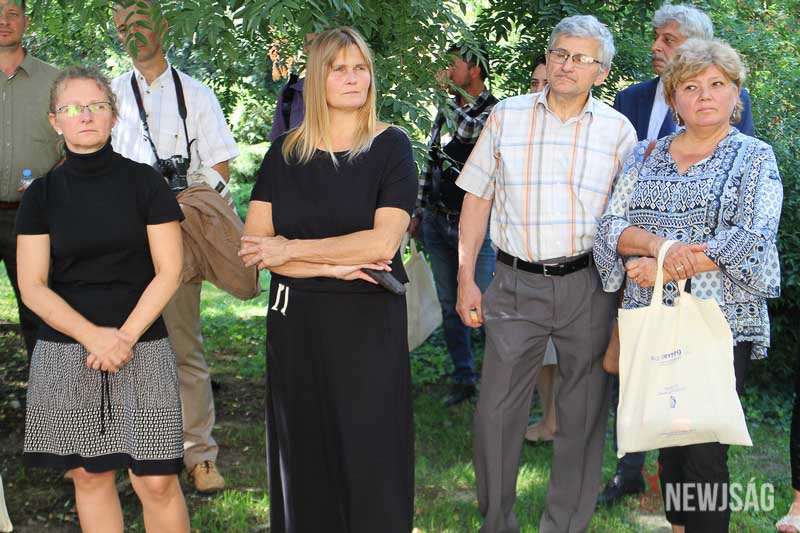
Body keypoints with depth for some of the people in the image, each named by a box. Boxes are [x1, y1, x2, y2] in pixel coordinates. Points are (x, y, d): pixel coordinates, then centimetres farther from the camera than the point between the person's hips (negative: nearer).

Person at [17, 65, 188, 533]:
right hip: (65, 351, 2)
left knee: (157, 481, -7)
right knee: (90, 475, 7)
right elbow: (32, 286, 0)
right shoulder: (42, 194, 5)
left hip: (142, 348, -2)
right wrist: (93, 336, -13)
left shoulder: (144, 183, 1)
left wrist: (125, 337, -12)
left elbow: (169, 271, -2)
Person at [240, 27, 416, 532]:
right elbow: (253, 246, -2)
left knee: (368, 454, 0)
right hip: (296, 320, 3)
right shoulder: (285, 153, 6)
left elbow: (383, 242, -15)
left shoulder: (390, 147, -3)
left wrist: (291, 249, -10)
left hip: (368, 320, -3)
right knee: (304, 456, 9)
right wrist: (332, 266, -14)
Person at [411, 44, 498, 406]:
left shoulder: (495, 110, -8)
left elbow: (470, 130, -30)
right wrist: (418, 212, 16)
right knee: (449, 305, 11)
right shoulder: (446, 109, 11)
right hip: (437, 223, 7)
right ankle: (463, 377, 21)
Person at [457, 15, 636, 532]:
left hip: (587, 286, 0)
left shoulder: (618, 130, 4)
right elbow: (477, 200, 7)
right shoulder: (507, 116, 4)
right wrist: (466, 280, 2)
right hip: (516, 284, 0)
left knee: (582, 412, 6)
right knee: (497, 409, 1)